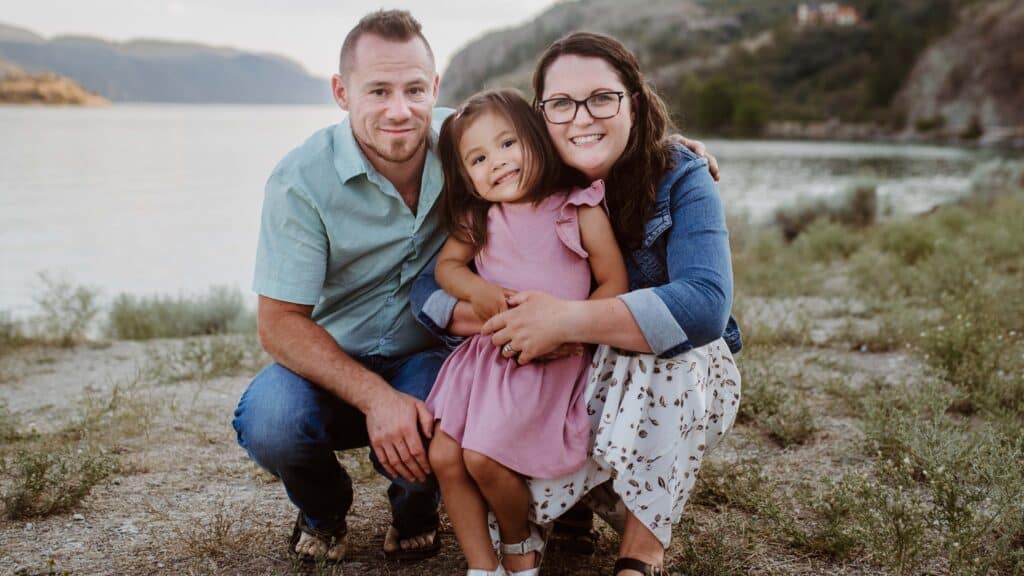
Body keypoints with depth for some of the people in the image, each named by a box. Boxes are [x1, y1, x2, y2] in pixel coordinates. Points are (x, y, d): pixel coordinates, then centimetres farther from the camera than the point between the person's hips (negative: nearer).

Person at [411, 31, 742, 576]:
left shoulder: (680, 179, -17)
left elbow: (705, 304, -34)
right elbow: (431, 287, -11)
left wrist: (566, 320, -39)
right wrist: (507, 320, -32)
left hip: (682, 386, -2)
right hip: (571, 387, 2)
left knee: (664, 347, -35)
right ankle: (602, 497, 10)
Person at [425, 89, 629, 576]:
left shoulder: (580, 212, -6)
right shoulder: (477, 220, 6)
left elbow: (614, 285, -5)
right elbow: (446, 265, 12)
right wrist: (475, 289, -11)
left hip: (548, 362, -5)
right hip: (484, 353, 5)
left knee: (484, 457, -17)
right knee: (443, 456, -6)